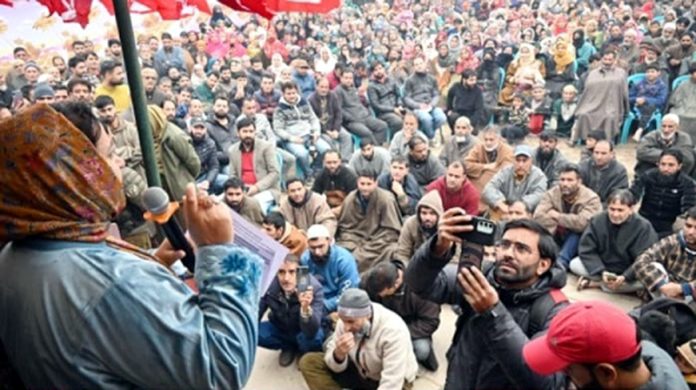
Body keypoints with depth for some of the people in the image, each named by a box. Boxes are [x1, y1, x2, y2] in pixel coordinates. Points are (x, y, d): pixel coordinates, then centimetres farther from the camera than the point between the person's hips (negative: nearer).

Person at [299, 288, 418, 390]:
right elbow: (337, 367, -9)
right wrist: (339, 354, -32)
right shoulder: (347, 320, -16)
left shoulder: (393, 330, -32)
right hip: (360, 371, 5)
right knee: (308, 362, -11)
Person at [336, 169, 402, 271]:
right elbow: (344, 227, 4)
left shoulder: (386, 199, -13)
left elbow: (391, 231, -10)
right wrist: (354, 248, -13)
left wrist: (370, 248, -16)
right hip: (356, 239, 2)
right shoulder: (350, 199, -3)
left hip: (379, 244, -2)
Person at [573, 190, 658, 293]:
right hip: (603, 269, 1)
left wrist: (624, 277, -35)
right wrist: (602, 273, -26)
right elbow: (587, 251, -13)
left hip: (629, 274, -1)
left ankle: (596, 282, -21)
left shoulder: (643, 227, -18)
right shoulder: (597, 221, -12)